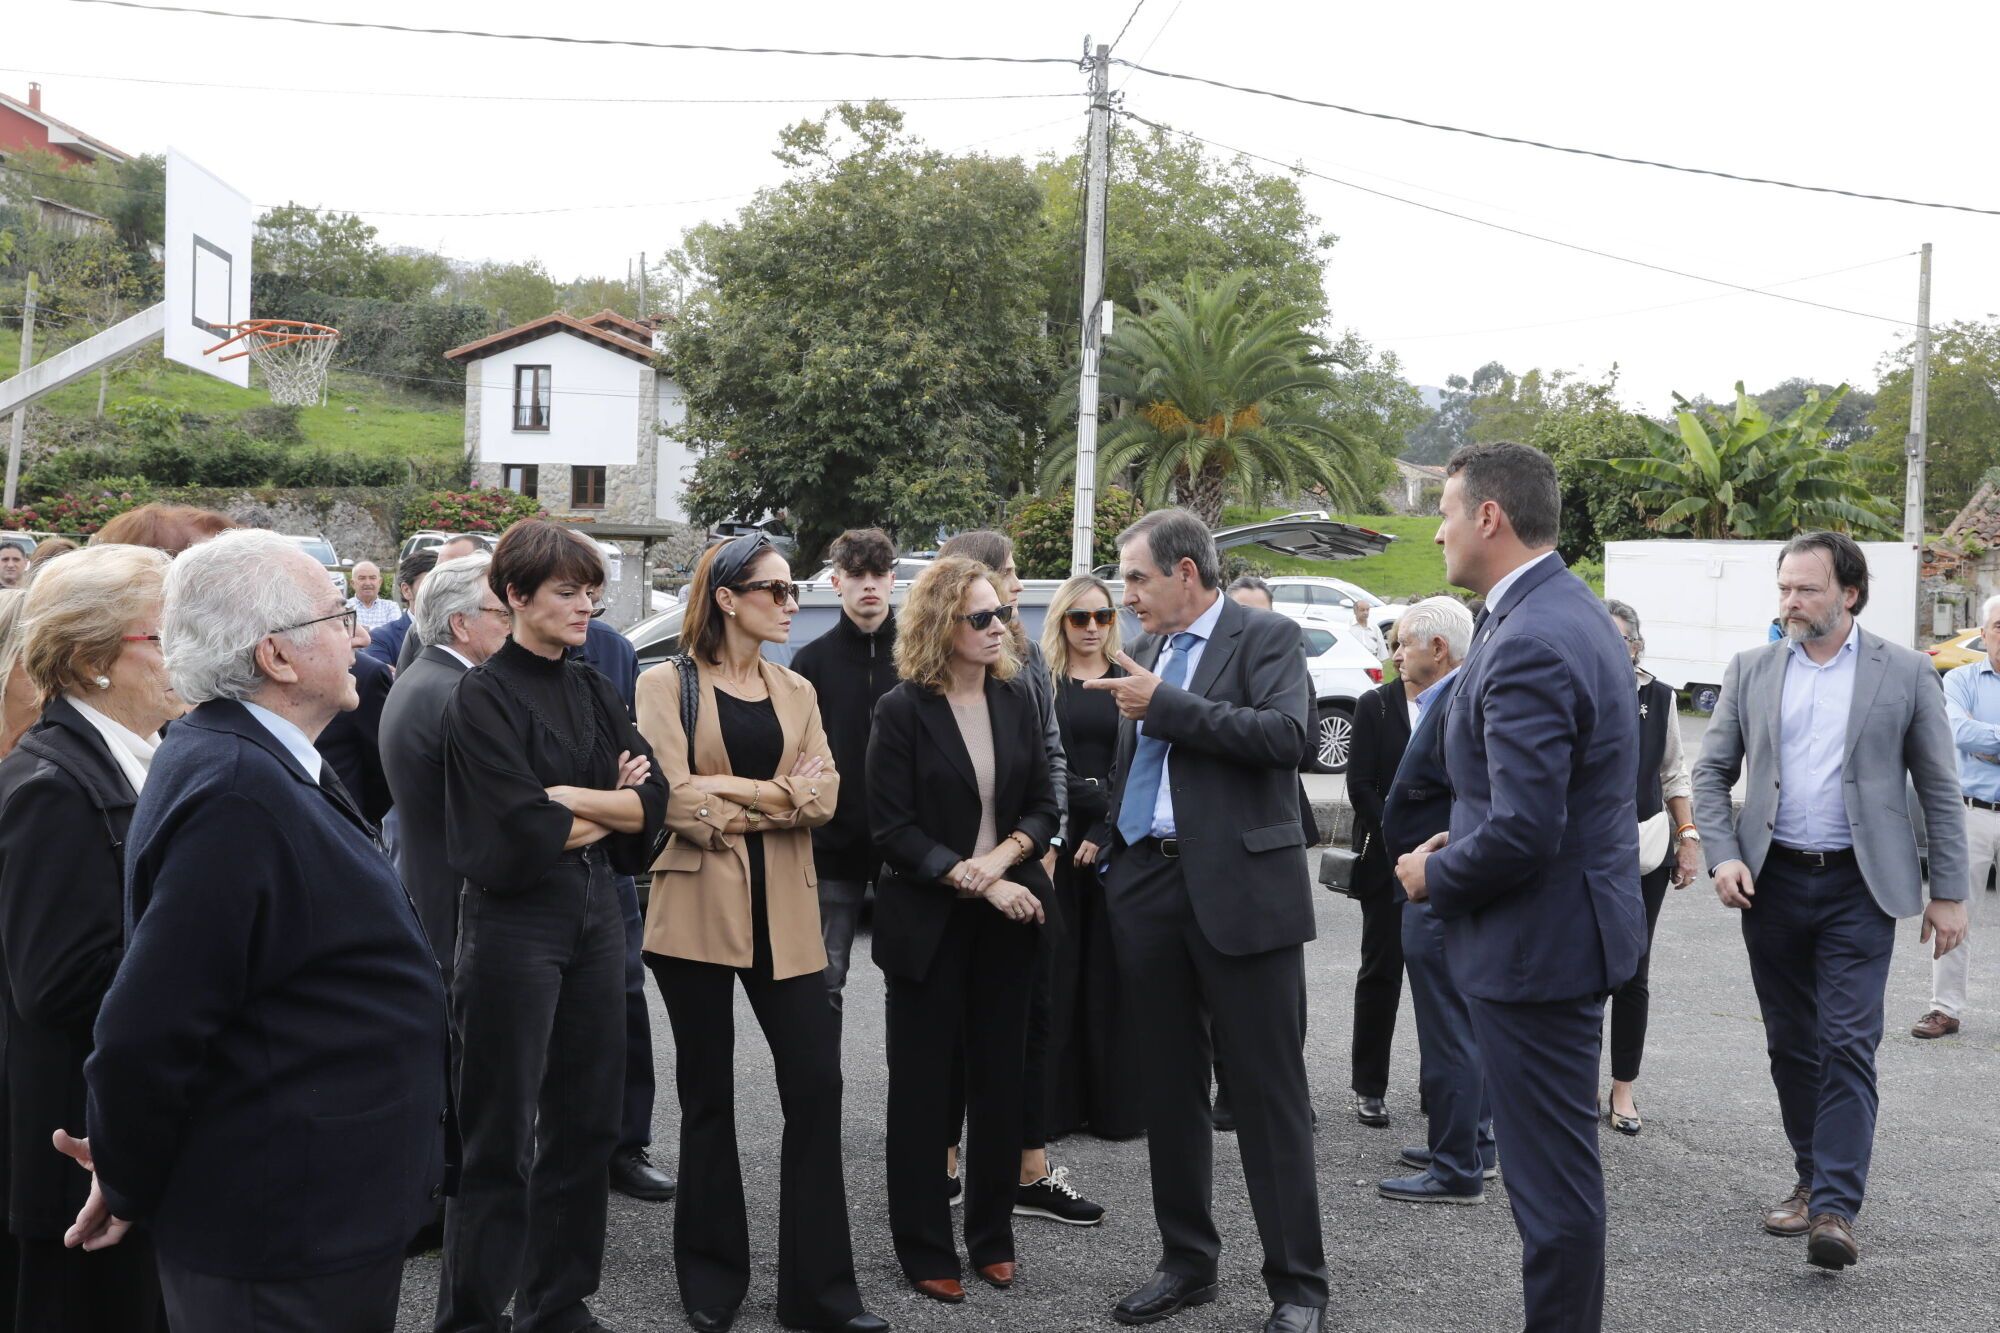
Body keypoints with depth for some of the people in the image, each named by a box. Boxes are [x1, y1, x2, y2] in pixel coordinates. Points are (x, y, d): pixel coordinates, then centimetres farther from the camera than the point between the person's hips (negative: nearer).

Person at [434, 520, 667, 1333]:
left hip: (595, 915, 6)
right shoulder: (484, 697, -8)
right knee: (503, 1134, 2)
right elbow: (524, 832, -17)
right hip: (515, 921, -6)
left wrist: (570, 796, -13)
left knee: (586, 1121, 12)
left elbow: (654, 803, 1)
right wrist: (613, 806, -4)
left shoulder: (592, 692, 11)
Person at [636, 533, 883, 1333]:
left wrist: (732, 794, -17)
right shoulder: (666, 686, -2)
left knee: (816, 1085, -1)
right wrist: (779, 793, -12)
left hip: (783, 912, 4)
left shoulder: (796, 691, 12)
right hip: (697, 910, -3)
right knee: (708, 1096, 8)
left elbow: (823, 797, -1)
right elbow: (676, 801, -14)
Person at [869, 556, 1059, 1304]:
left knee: (1000, 1077, 9)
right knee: (923, 1084, 4)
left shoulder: (1016, 699, 5)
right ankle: (925, 1249, 15)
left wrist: (1001, 858, -11)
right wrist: (975, 882, -16)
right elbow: (893, 829, -10)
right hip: (930, 920, -4)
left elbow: (1042, 806, 7)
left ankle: (992, 1236, 23)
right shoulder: (903, 710, -8)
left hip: (1007, 914, 4)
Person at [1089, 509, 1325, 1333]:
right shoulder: (1149, 651, 15)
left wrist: (1165, 705, -18)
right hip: (1150, 889, 7)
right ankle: (1187, 1261, 26)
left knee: (1267, 1089, 0)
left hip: (1239, 891, -7)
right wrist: (1107, 841, 13)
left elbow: (1285, 734, -20)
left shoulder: (1266, 638, -4)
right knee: (1167, 1087, 13)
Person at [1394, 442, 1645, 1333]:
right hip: (1570, 924, 11)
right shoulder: (1572, 612, 10)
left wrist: (1433, 877, -10)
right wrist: (1460, 844, 10)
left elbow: (1522, 833, -28)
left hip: (1537, 941, -11)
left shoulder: (1529, 644, -23)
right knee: (1557, 1163, 21)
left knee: (1554, 1175, 1)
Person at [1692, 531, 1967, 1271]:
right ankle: (1813, 1179, 26)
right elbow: (1711, 772, 8)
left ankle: (1836, 1208, -10)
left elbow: (1939, 789, 2)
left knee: (1848, 1044, -10)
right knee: (1790, 1043, 11)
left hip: (1858, 887, -3)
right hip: (1772, 883, 3)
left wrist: (1949, 892, 0)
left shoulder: (1905, 674, -1)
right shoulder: (1751, 671, 6)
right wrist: (1722, 856, -6)